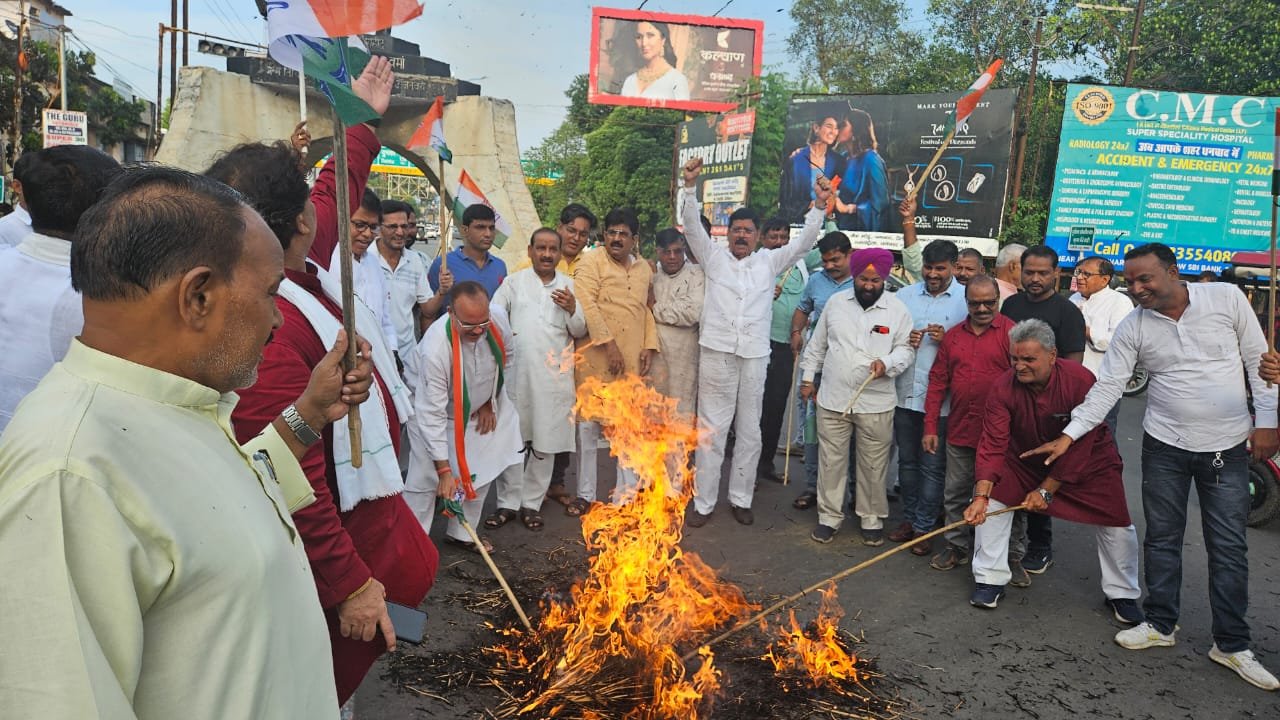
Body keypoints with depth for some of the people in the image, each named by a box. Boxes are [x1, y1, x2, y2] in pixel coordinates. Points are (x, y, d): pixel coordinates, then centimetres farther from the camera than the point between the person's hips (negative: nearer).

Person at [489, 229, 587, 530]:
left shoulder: (570, 286, 8)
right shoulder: (514, 282, 5)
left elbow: (580, 332, 7)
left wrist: (573, 310, -11)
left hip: (554, 376, 1)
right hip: (516, 373, -1)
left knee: (545, 442, 6)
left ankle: (532, 503, 19)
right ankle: (508, 503, 17)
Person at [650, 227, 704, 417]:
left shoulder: (696, 275, -3)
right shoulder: (651, 275, 14)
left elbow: (693, 313, -16)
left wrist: (655, 308, -6)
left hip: (683, 357, -4)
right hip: (654, 354, 5)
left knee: (682, 410, 0)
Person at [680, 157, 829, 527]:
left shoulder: (770, 261, 12)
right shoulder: (713, 256, 8)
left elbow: (804, 242, 6)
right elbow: (691, 226, -3)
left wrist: (819, 206, -7)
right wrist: (690, 186, -16)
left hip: (755, 356, 2)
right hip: (716, 353, -2)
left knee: (749, 432, 9)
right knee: (712, 430, 2)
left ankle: (741, 499, 23)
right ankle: (703, 503, 11)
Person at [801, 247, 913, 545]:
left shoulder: (898, 310, -3)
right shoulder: (835, 302, 3)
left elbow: (905, 350, 0)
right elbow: (817, 344, 11)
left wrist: (887, 363, -20)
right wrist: (808, 377, 11)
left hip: (876, 403, -1)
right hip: (833, 398, 2)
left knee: (873, 465, 8)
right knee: (831, 461, 10)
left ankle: (872, 520, 25)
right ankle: (829, 517, 24)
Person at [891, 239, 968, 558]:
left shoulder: (967, 299, -4)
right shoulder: (905, 295, 8)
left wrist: (947, 340, -19)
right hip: (905, 393, 4)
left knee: (933, 466, 4)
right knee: (907, 461, 15)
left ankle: (923, 526, 16)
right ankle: (908, 518, 29)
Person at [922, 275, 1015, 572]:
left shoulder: (1012, 333, -6)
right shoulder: (953, 336, 8)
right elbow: (937, 382, 9)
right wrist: (930, 427, 6)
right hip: (960, 432, 4)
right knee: (955, 494, 14)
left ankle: (1012, 556, 21)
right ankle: (956, 547, 30)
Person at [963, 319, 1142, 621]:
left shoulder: (1081, 381, -31)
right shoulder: (1003, 387, -24)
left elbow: (1079, 447, -26)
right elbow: (993, 444, -26)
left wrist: (1046, 490, -25)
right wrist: (981, 495, -36)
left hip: (1088, 459, -2)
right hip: (1026, 456, 2)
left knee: (1116, 523, -4)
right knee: (991, 504, -11)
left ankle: (1122, 595, 21)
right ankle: (990, 580, 5)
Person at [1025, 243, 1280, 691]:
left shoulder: (1226, 298, -9)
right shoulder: (1133, 328, -7)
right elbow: (1106, 388, -8)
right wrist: (1068, 436, -17)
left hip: (1228, 446, -1)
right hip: (1165, 447, 1)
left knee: (1229, 547, 7)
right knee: (1162, 539, 10)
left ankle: (1231, 645, 20)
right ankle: (1160, 625, 26)